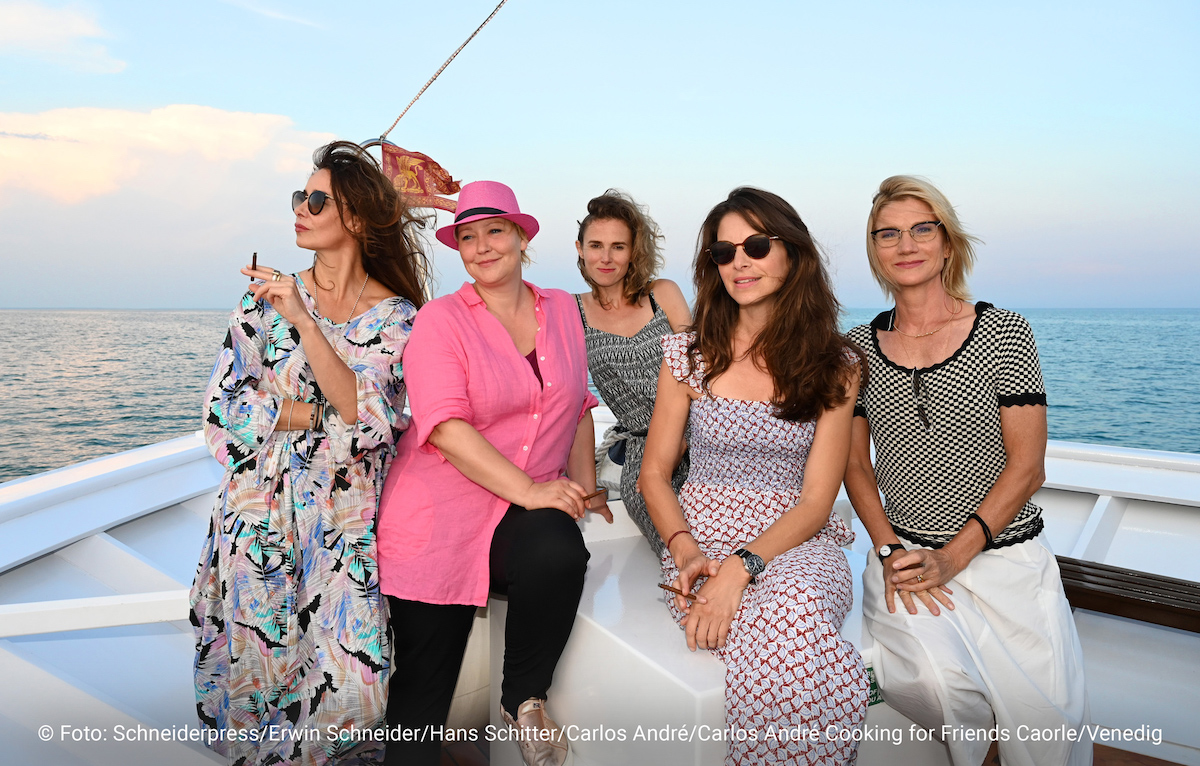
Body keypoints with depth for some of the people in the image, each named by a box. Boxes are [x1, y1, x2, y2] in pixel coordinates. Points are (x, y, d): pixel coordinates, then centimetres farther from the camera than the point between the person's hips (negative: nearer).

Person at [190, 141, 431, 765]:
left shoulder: (395, 315, -1)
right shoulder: (266, 296, 5)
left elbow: (365, 413, -14)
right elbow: (224, 406, 0)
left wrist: (303, 319, -19)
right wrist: (324, 414, -9)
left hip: (345, 512, -1)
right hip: (262, 506, 2)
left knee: (346, 662, -7)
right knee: (259, 650, -3)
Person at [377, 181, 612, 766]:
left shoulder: (562, 310, 10)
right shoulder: (441, 319, -5)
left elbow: (577, 406, 16)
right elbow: (445, 426, -16)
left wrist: (582, 487, 4)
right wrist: (528, 489, -22)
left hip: (526, 515, 3)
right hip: (440, 515, -2)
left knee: (561, 551, -30)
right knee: (423, 689, -1)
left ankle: (525, 699, -5)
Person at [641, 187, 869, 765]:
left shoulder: (836, 365, 2)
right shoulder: (689, 354, 5)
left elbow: (815, 501, -3)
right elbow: (654, 473, 8)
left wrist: (741, 566, -20)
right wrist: (684, 550, -11)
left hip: (796, 543, 1)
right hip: (704, 540, 0)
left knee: (793, 608, -36)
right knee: (789, 644, -33)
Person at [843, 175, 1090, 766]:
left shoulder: (1003, 334, -2)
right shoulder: (859, 347, 6)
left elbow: (1026, 467, -4)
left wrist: (952, 557, -13)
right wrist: (890, 551, -6)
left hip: (1004, 553, -1)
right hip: (903, 551, 1)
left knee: (1047, 714, -20)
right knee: (935, 682, -25)